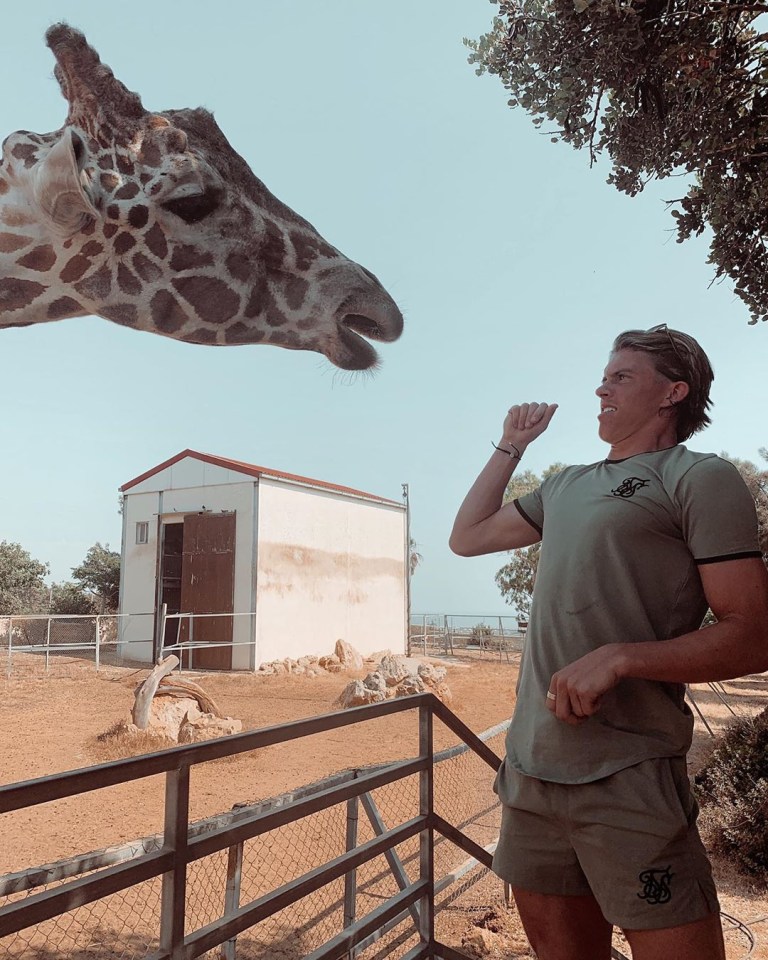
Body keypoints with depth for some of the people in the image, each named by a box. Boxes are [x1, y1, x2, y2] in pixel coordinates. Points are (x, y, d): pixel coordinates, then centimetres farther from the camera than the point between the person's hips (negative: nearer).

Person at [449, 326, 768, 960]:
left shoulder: (700, 477, -4)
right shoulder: (564, 488, 17)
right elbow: (467, 537, 26)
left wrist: (619, 657, -24)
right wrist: (510, 446, 23)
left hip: (626, 777, -6)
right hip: (530, 766, 7)